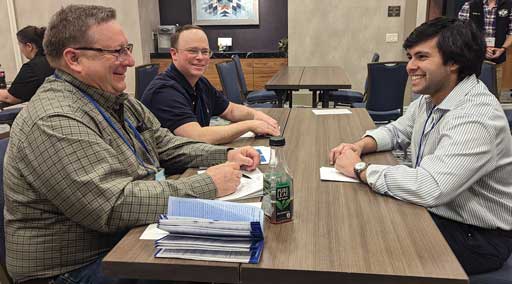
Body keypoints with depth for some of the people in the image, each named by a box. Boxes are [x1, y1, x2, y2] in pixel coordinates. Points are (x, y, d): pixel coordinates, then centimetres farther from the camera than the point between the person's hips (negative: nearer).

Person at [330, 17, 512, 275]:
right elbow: (396, 131, 16)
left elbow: (428, 188, -39)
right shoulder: (430, 99, 0)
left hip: (477, 235, -7)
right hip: (437, 211, 8)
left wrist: (360, 169, -25)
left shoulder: (475, 117, -30)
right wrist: (361, 146, -6)